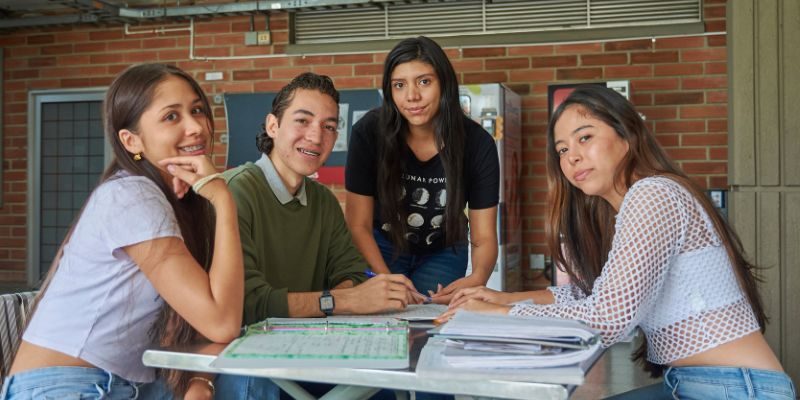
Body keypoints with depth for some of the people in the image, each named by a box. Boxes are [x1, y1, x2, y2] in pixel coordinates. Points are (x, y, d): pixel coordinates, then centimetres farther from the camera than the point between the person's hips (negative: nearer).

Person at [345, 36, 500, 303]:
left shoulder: (477, 143, -23)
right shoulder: (368, 133, -26)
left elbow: (484, 238, -21)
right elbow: (359, 226, -19)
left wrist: (477, 278, -44)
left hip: (442, 253, 1)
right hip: (382, 249, -1)